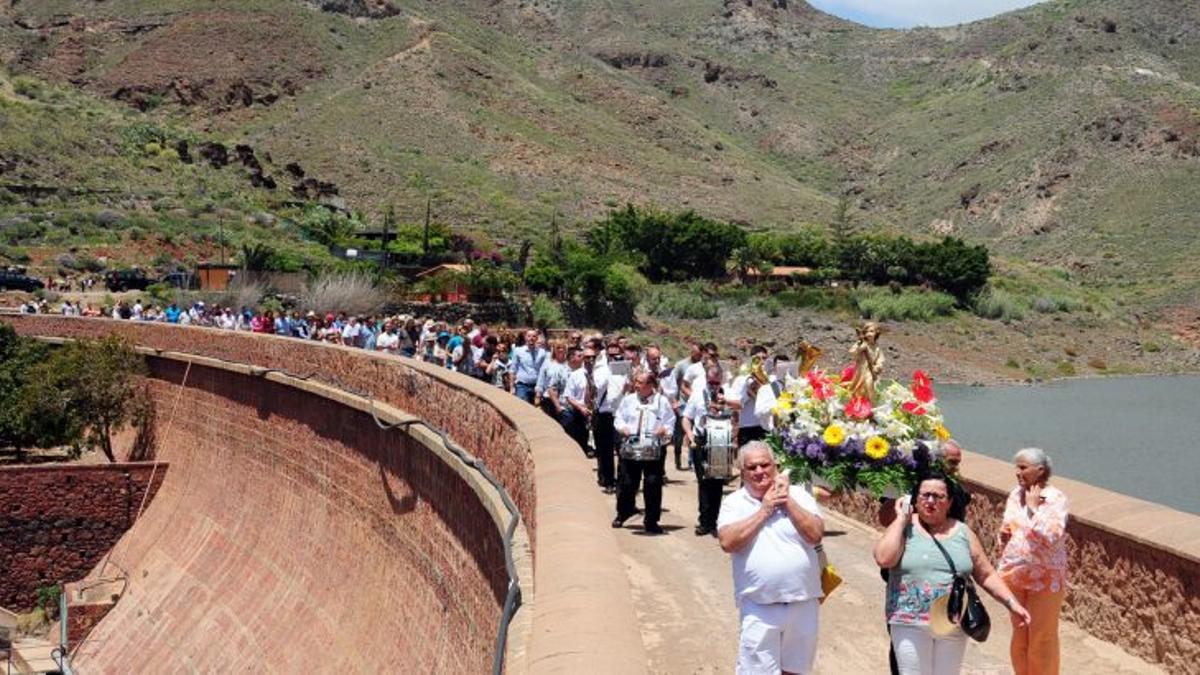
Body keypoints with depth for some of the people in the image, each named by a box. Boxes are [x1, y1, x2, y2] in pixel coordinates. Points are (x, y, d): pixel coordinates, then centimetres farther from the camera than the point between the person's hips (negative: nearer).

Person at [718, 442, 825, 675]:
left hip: (803, 603, 2)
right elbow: (728, 542, -16)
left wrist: (788, 501, -12)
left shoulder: (798, 494, 3)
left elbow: (816, 535, -8)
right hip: (759, 607, -2)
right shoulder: (734, 502, 0)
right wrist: (764, 511, -13)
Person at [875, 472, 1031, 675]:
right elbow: (884, 559, -18)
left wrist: (1012, 603, 1)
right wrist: (901, 519, -11)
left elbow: (986, 575, 11)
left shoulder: (963, 532, 7)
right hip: (911, 623, -3)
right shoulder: (903, 527, -1)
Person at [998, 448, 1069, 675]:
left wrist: (1034, 507, -22)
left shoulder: (1055, 498, -13)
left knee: (1042, 638, 4)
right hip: (1015, 574, 6)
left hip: (1044, 577, -5)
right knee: (1019, 634, 14)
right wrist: (1003, 535, -2)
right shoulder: (1015, 495, 5)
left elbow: (1052, 537, -25)